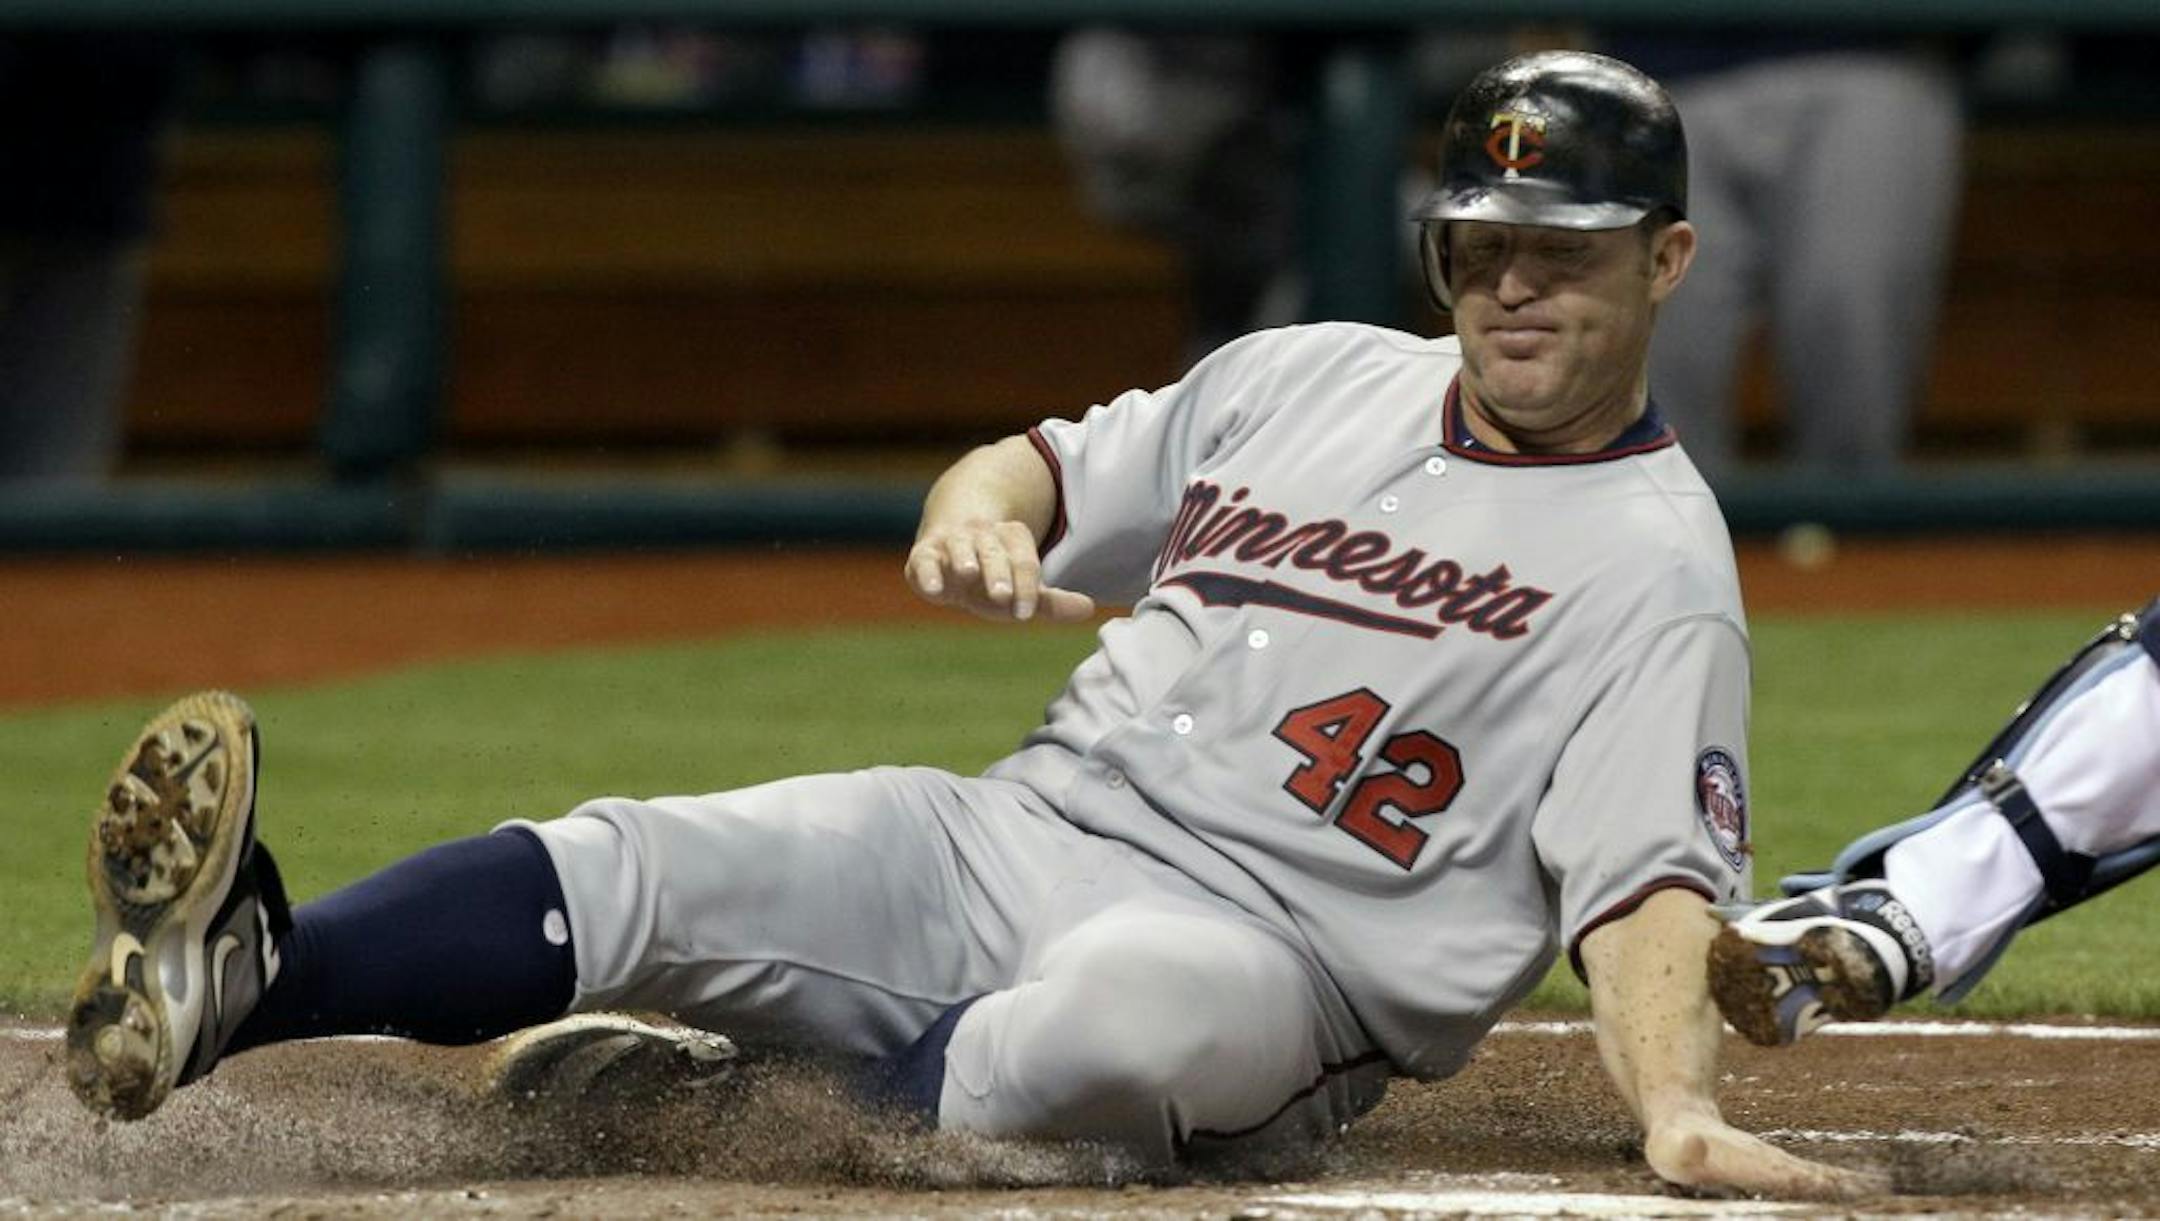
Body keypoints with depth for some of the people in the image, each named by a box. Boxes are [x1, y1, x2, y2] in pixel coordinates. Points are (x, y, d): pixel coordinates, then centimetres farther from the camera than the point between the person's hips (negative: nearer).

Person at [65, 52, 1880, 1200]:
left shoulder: (1656, 561, -1)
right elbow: (1057, 468, 27)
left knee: (1140, 1006, -44)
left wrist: (1679, 1112, -32)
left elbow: (1647, 874, -12)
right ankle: (235, 976, -43)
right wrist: (981, 514, 0)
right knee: (630, 868, -21)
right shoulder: (1305, 380, 19)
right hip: (1012, 836, 5)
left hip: (1281, 958, -5)